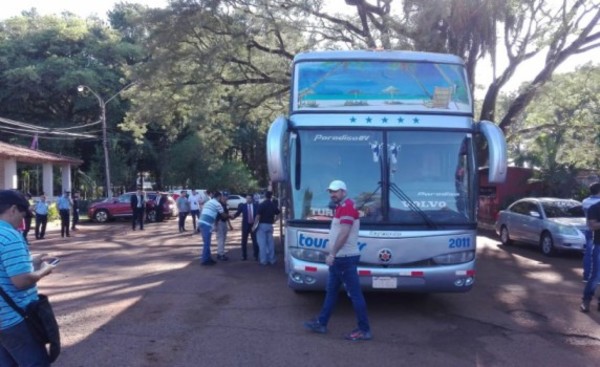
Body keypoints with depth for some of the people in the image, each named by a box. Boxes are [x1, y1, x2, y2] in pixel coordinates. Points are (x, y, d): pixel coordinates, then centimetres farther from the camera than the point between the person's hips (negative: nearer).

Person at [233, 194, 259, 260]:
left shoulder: (256, 206, 4)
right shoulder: (242, 206, 2)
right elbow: (237, 213, -5)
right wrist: (233, 216, -23)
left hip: (254, 225, 0)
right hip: (245, 225, 0)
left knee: (255, 240, 2)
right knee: (244, 241, 5)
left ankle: (256, 256, 11)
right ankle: (244, 256, 15)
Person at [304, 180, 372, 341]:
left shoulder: (347, 207, -16)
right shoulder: (341, 208, 16)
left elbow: (344, 234, -24)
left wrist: (332, 254, -22)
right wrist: (333, 253, 16)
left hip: (346, 258, -11)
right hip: (339, 258, 11)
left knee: (355, 294, -4)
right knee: (331, 291, 16)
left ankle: (364, 330, 3)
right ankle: (321, 323, 25)